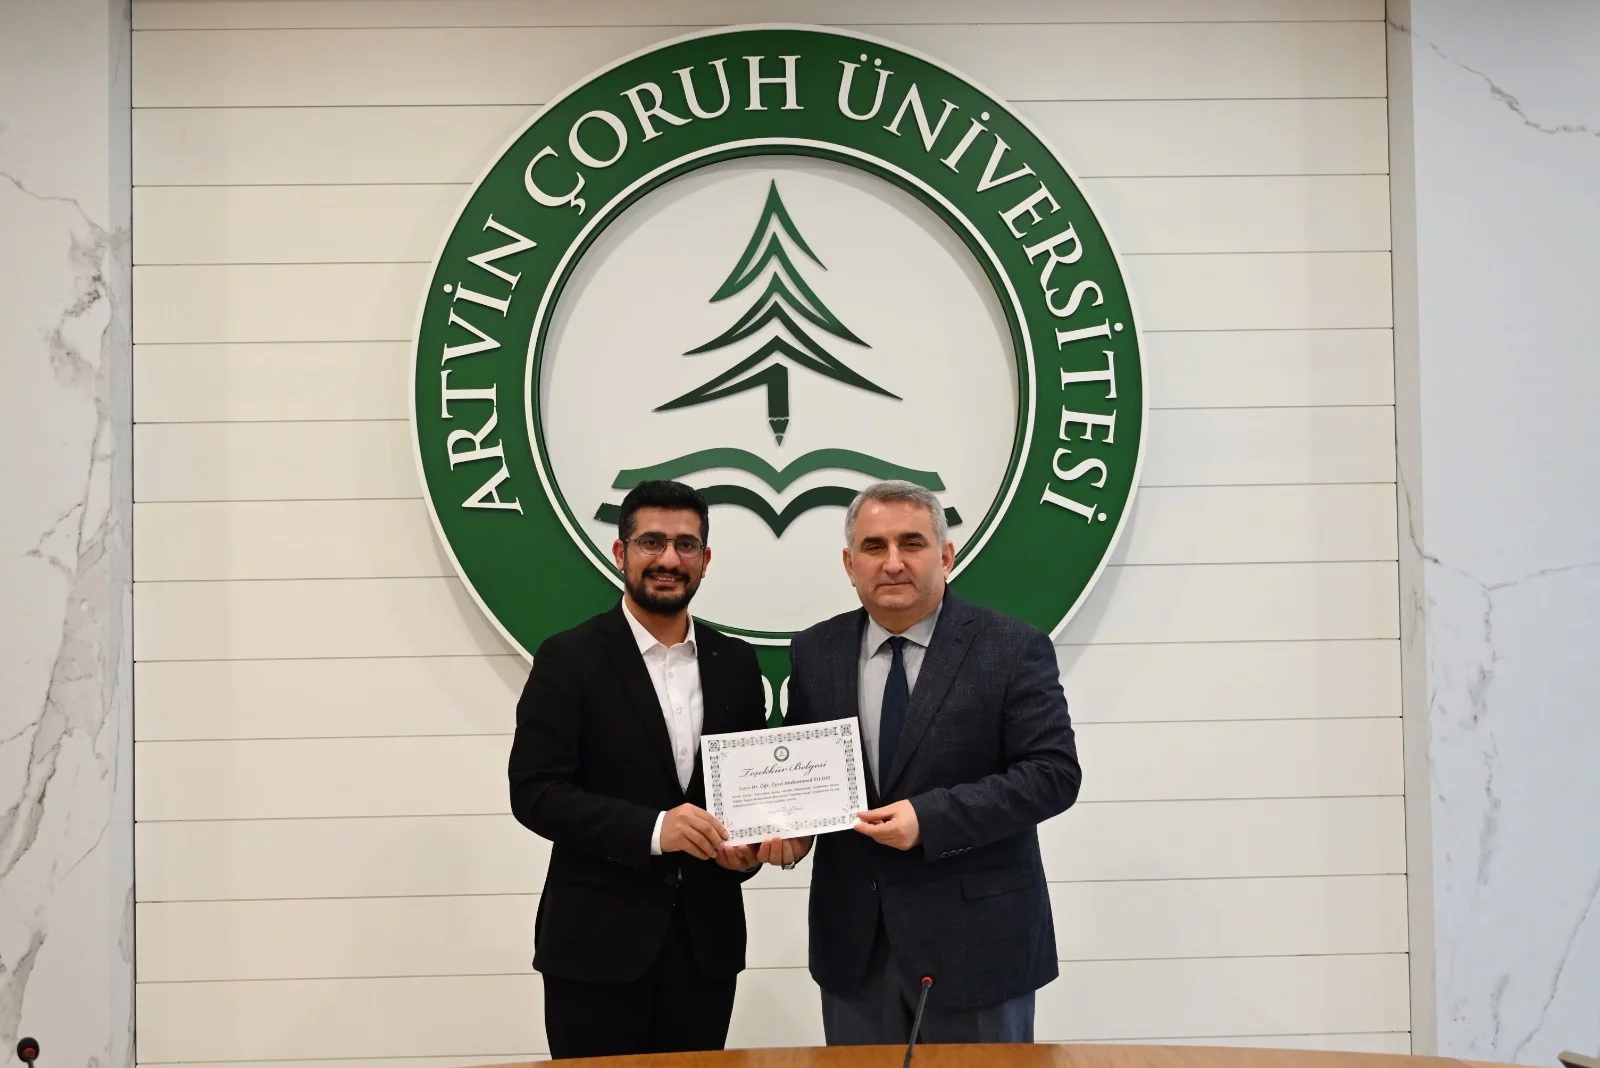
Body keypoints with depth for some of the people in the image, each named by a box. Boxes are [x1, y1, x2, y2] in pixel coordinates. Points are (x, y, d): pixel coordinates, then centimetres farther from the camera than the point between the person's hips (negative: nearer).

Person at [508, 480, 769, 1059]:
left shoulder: (735, 663, 8)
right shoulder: (569, 658, -5)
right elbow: (534, 793, -11)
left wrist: (751, 845, -7)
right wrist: (651, 828, -23)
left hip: (707, 940, 4)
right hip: (598, 943, -4)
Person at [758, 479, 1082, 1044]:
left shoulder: (1013, 649, -8)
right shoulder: (815, 652, 5)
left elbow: (1053, 772, -12)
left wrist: (930, 818, -21)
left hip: (975, 935, -3)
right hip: (853, 939, 4)